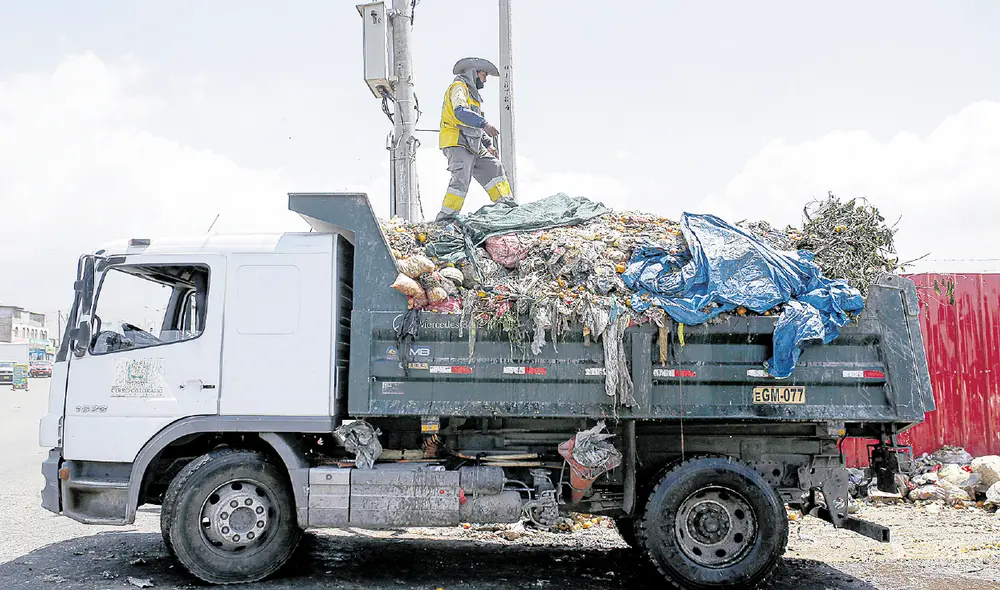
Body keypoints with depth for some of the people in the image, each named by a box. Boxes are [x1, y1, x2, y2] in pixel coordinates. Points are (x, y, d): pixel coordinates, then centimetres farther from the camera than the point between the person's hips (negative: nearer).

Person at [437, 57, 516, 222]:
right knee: (461, 179, -18)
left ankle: (506, 203, 9)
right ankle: (446, 216, -17)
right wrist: (484, 123, -31)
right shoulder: (459, 87, -1)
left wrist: (488, 144, 19)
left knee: (493, 167, 6)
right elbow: (460, 112, -21)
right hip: (457, 142, -10)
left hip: (473, 146, 10)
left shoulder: (473, 94, 29)